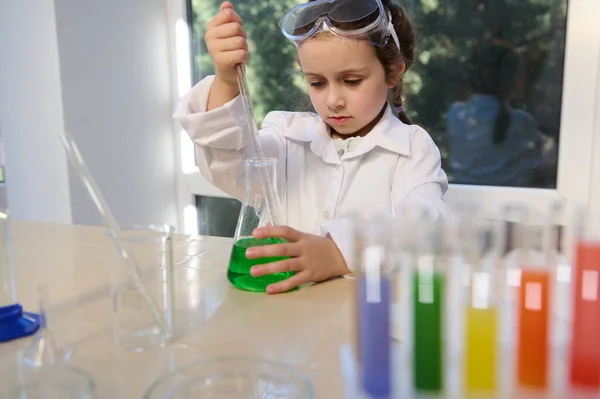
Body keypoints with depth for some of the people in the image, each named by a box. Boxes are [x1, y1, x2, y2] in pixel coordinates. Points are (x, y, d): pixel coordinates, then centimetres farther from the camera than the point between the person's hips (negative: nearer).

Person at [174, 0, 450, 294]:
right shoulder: (289, 135, 11)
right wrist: (226, 82, -21)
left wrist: (338, 253, -33)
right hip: (286, 297, 2)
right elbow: (230, 168, -6)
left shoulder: (412, 147, 1)